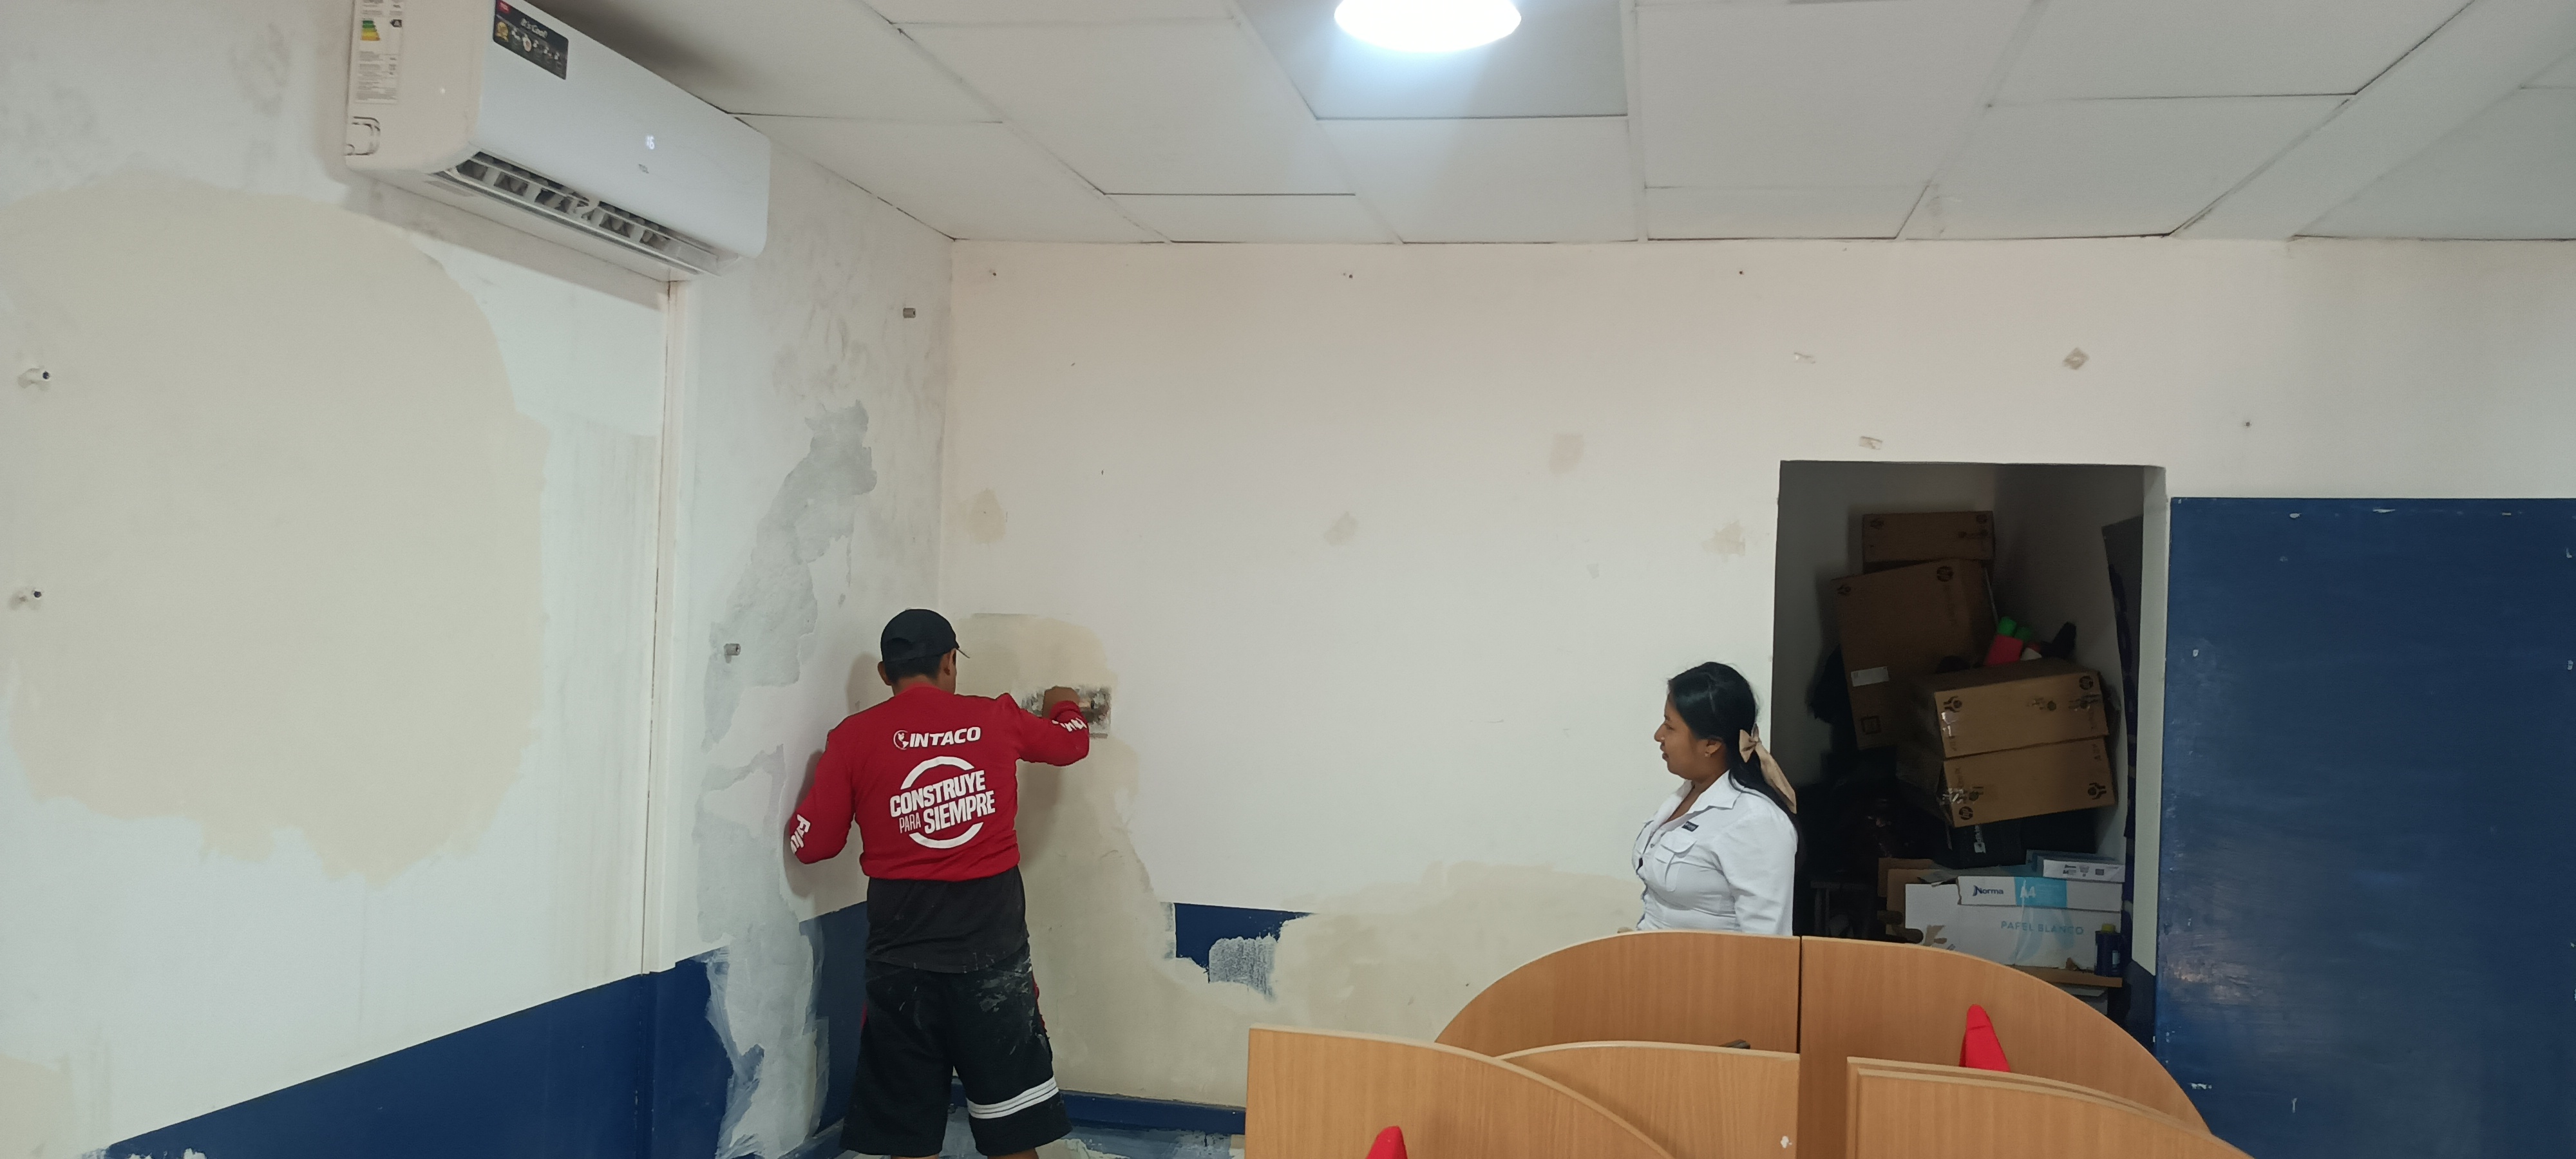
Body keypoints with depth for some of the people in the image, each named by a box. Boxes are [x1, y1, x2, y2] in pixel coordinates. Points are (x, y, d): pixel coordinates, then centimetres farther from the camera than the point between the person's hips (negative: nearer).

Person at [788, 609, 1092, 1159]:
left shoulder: (855, 737, -3)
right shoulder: (996, 719, 2)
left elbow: (809, 844, 2)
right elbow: (1072, 742, 21)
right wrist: (1064, 706, 43)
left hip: (903, 955, 0)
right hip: (994, 948, 1)